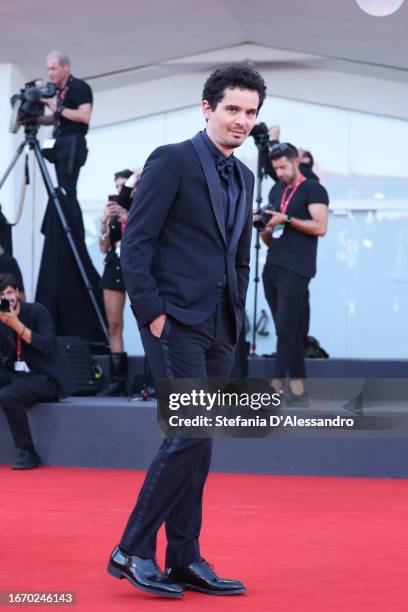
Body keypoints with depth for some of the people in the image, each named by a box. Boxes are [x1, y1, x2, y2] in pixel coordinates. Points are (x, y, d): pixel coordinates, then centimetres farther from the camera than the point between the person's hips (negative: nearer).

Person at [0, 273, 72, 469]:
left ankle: (27, 452, -20)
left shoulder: (37, 311, -6)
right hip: (16, 376, 6)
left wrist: (17, 325, -24)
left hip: (47, 379, -6)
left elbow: (48, 347, -20)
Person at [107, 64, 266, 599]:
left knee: (197, 444, 8)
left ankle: (184, 560, 14)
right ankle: (133, 550, -4)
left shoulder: (244, 177, 17)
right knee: (190, 434, -14)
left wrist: (237, 316, 13)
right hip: (175, 321, -8)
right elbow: (135, 242, -11)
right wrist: (151, 312, -15)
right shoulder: (171, 161, -6)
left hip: (218, 328, 8)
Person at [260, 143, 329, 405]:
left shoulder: (313, 189, -1)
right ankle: (298, 389, 7)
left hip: (296, 270, -7)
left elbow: (320, 227, -13)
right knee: (289, 330, 6)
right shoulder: (277, 190, 20)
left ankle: (276, 386, -15)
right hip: (273, 266, 7)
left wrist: (287, 219, -13)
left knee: (286, 328, -11)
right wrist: (264, 227, 2)